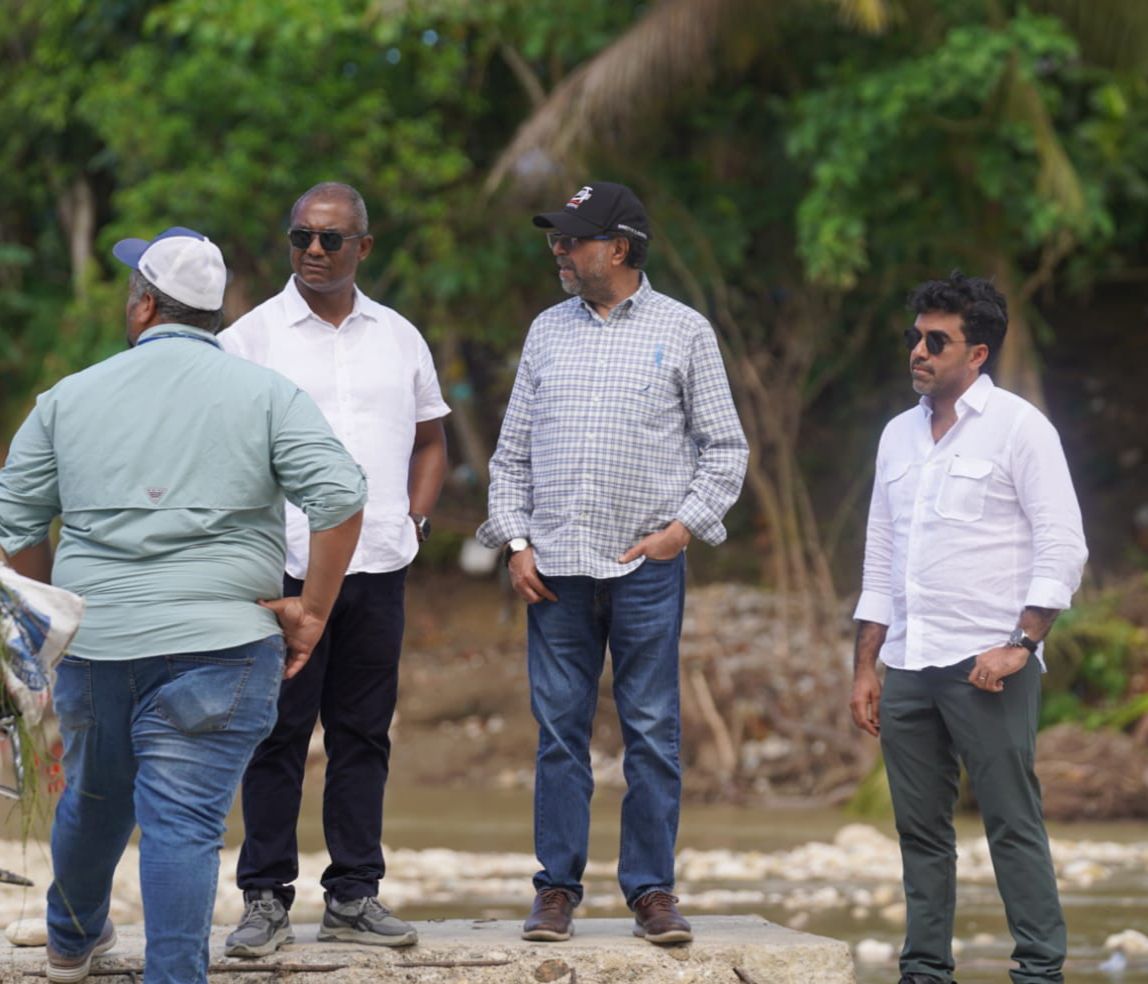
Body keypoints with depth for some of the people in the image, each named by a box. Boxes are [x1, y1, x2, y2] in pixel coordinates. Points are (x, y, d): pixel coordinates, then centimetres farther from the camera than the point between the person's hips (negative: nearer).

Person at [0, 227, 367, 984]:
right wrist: (312, 611, -3)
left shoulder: (69, 398, 7)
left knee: (93, 801, 23)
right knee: (185, 821, -5)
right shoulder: (265, 394, 0)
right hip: (216, 644, -3)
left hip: (91, 644, 3)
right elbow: (342, 498, -10)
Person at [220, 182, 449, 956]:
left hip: (379, 569, 4)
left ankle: (354, 895, 13)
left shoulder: (399, 338, 12)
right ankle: (266, 898, 3)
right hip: (286, 565, -3)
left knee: (364, 735, 7)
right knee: (278, 736, -2)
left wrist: (415, 521, 10)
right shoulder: (252, 337, 0)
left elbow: (430, 440, 22)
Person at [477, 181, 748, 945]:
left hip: (646, 566, -2)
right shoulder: (548, 331, 12)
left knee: (653, 733, -1)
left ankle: (652, 889, 5)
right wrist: (515, 542, 4)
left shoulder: (683, 331, 3)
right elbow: (513, 452, 15)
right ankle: (558, 889, 8)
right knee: (560, 732, 3)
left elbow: (725, 448, 6)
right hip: (555, 566, 3)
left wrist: (685, 525, -6)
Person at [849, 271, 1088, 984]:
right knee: (920, 830, 8)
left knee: (1013, 824, -7)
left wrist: (1021, 645, -15)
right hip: (908, 666, 6)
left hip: (985, 666, -6)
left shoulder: (1018, 428, -3)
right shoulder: (900, 435, 16)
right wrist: (866, 667, 15)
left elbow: (1063, 548, -7)